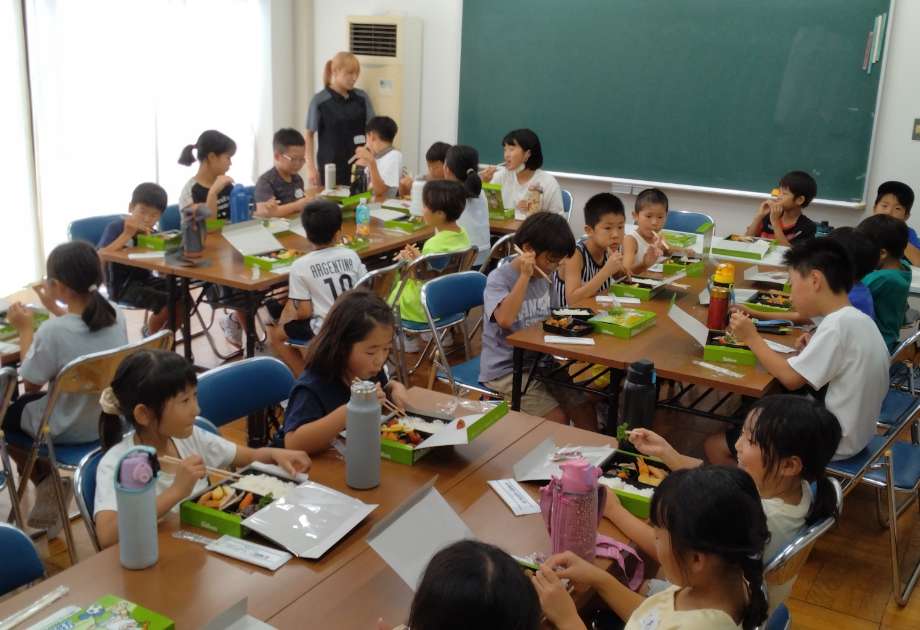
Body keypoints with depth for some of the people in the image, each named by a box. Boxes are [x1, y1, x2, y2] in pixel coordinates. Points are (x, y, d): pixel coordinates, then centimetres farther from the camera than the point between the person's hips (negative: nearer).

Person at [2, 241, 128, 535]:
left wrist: (25, 329, -5)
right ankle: (50, 478, 27)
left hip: (69, 430, -6)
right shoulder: (116, 315, -10)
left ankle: (46, 479, 21)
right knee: (29, 401, 31)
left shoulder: (52, 331, -29)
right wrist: (56, 309, 14)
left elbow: (31, 384, -12)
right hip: (111, 418, 6)